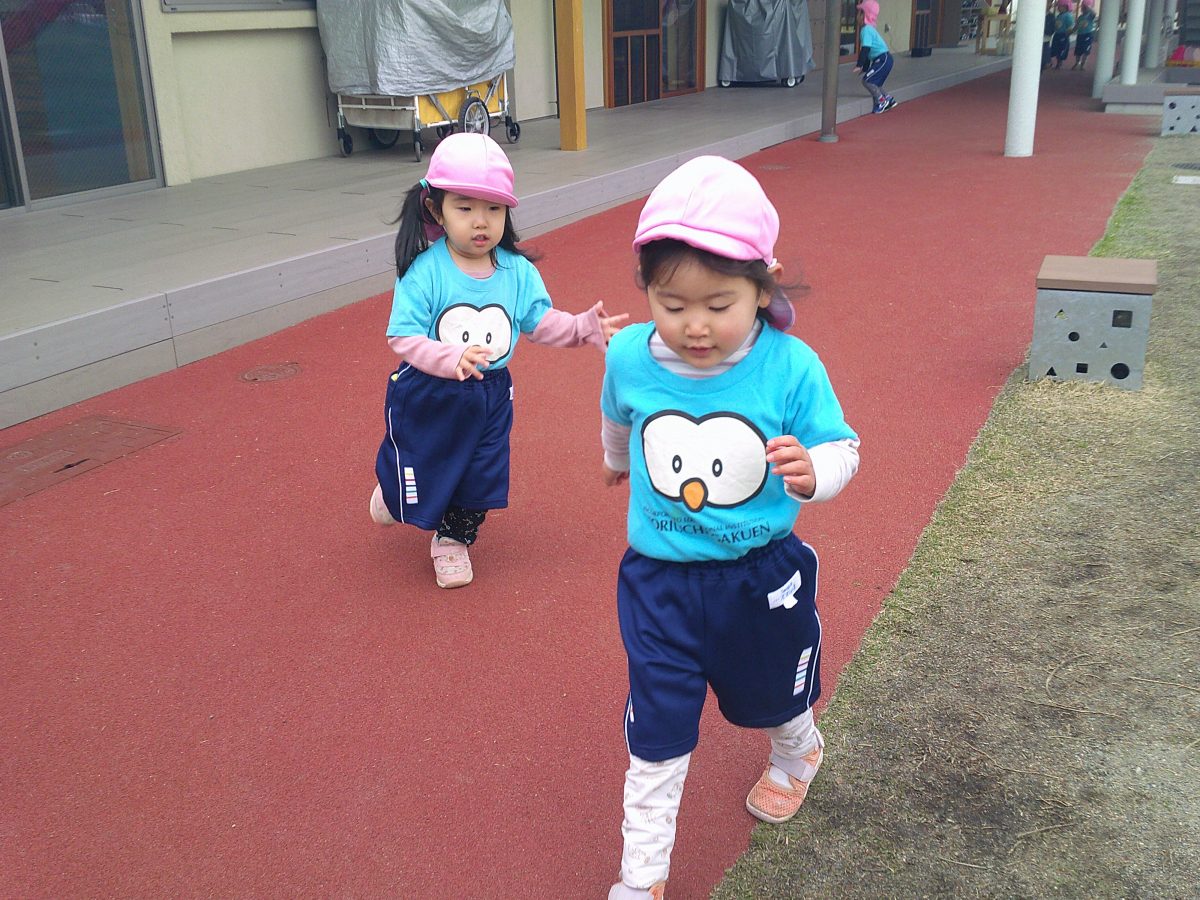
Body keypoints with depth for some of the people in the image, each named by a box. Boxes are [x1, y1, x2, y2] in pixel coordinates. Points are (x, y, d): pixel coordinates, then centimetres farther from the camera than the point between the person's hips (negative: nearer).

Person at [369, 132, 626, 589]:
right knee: (421, 469, 15)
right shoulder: (423, 272, -22)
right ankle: (393, 493, 52)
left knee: (480, 474, 14)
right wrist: (450, 359, -40)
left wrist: (585, 327, -17)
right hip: (427, 394, -3)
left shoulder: (518, 271, -8)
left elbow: (541, 322, -2)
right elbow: (403, 337, -24)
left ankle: (453, 538, 39)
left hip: (490, 394, 4)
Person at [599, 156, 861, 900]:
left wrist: (813, 472, -35)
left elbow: (843, 448, -11)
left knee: (772, 697, 27)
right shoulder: (630, 357, -15)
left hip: (763, 577, 0)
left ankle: (798, 753, 63)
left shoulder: (791, 367, -22)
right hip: (660, 580, 1)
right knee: (657, 734, 7)